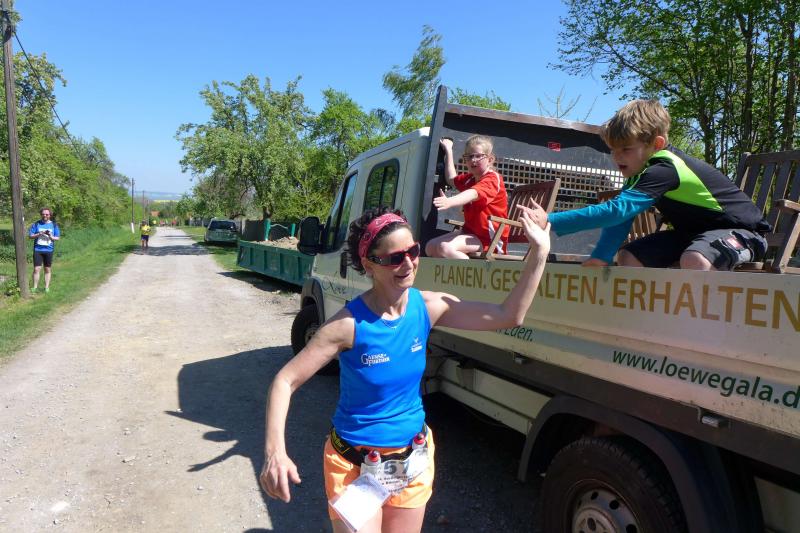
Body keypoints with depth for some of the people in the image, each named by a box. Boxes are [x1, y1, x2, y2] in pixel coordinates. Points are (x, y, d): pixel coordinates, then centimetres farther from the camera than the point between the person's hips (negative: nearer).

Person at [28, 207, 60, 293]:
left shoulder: (54, 225, 5)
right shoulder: (36, 224, 3)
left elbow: (57, 238, 6)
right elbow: (30, 236, 3)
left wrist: (51, 237, -15)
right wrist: (38, 234, -14)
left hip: (49, 250, 1)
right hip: (38, 250, -1)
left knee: (48, 269, 7)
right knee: (36, 269, -3)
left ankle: (47, 287, 15)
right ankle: (35, 287, 6)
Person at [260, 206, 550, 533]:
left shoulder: (428, 307, -11)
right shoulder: (350, 324, -23)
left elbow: (509, 315, -10)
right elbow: (285, 381, -19)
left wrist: (539, 252, -17)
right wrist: (275, 451, -33)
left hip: (414, 457, 4)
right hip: (355, 465, -4)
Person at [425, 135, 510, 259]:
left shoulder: (493, 179, -15)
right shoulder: (469, 178, 15)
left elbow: (473, 193, -35)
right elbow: (452, 179, 33)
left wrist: (450, 201, -55)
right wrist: (448, 151, 31)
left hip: (489, 239, -10)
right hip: (470, 231, 10)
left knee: (445, 247, -30)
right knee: (430, 247, -1)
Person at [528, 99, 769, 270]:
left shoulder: (665, 170, -32)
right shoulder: (643, 167, -4)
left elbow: (617, 210, -43)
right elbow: (621, 216, -10)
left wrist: (550, 220, -48)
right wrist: (600, 258, -23)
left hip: (741, 231, -9)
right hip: (694, 231, 9)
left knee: (695, 260, -39)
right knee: (629, 256, -4)